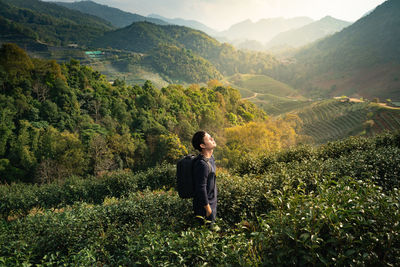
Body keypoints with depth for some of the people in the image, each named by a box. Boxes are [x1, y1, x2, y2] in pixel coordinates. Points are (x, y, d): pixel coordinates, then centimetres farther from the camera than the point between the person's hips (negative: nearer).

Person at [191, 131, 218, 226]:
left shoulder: (210, 157, 2)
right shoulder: (202, 164, -30)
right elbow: (201, 189, -27)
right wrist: (208, 209, -19)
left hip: (212, 202, 9)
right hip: (205, 205, -9)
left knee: (212, 226, 23)